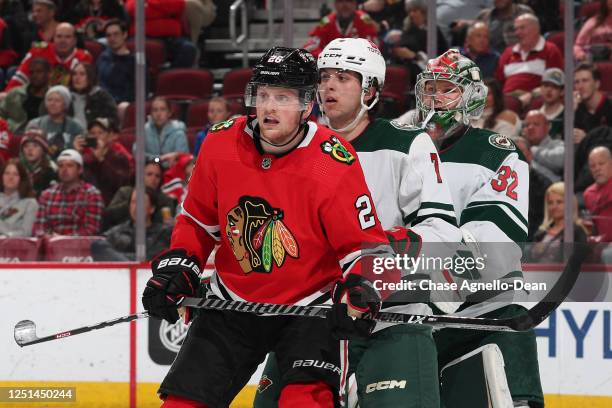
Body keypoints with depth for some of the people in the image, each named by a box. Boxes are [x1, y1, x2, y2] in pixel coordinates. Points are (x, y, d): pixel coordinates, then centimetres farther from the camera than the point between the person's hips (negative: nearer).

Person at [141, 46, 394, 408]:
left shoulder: (334, 165, -20)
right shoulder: (220, 145, -8)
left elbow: (366, 245, -14)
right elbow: (198, 221, 9)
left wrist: (361, 285, -33)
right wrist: (177, 268, -4)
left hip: (308, 306, -4)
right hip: (233, 304, 4)